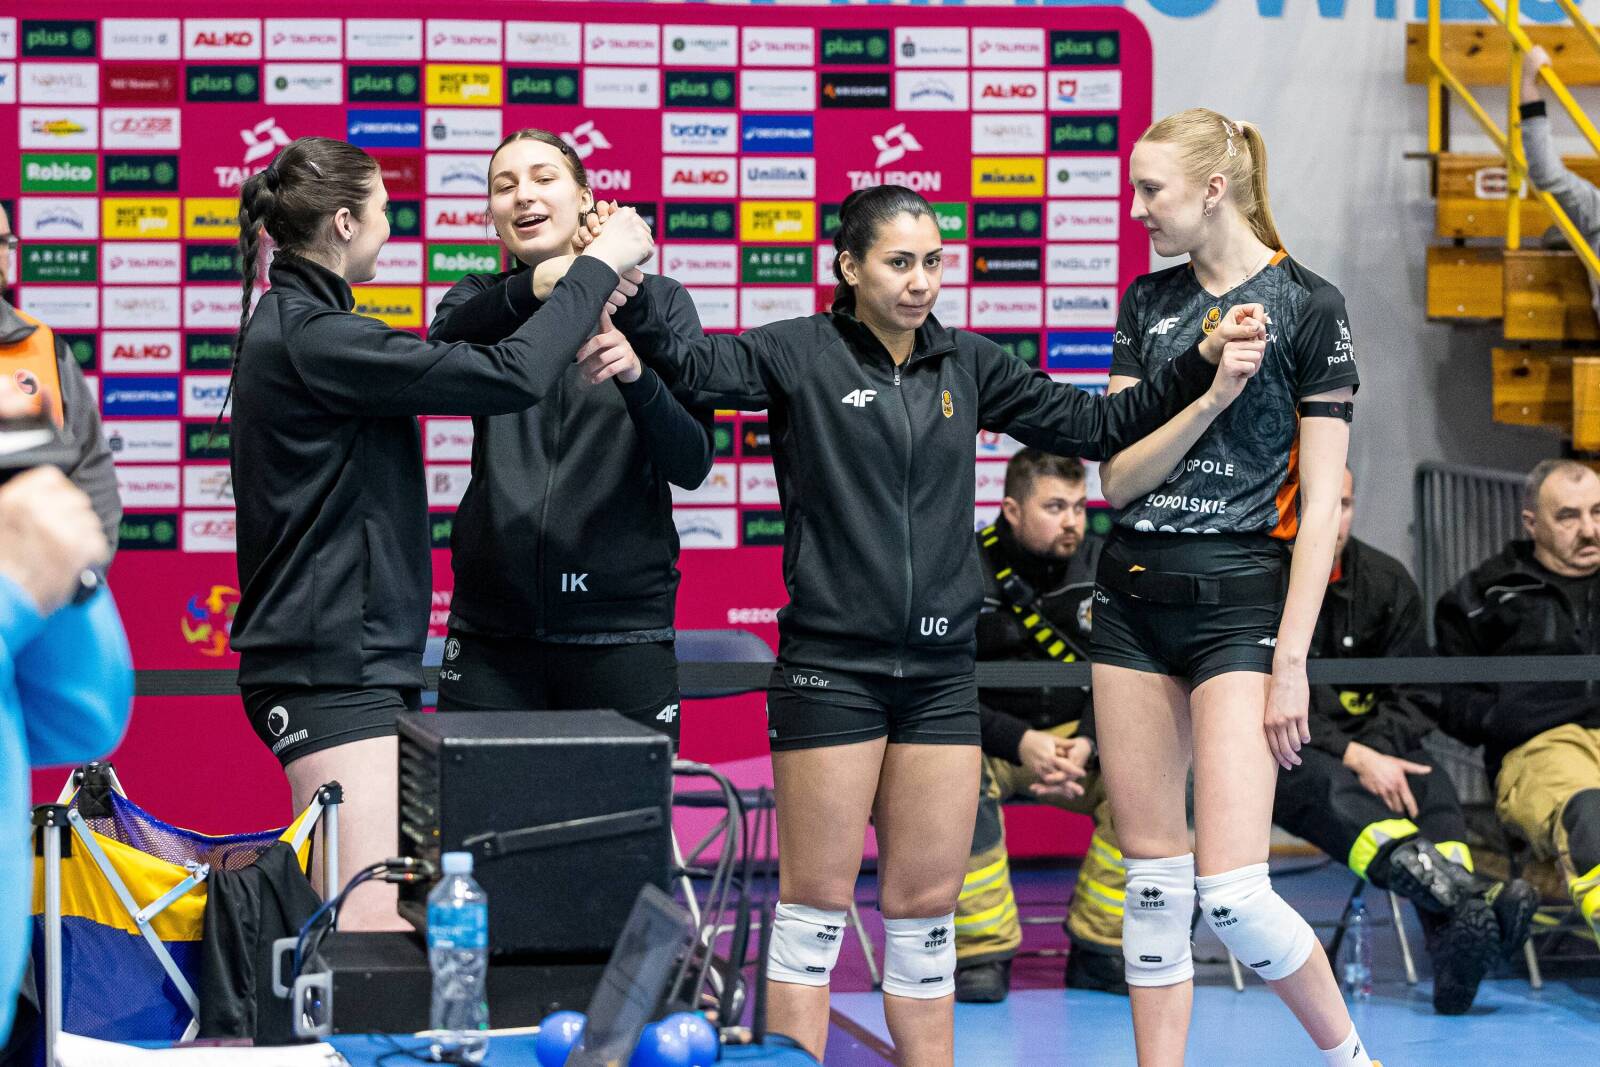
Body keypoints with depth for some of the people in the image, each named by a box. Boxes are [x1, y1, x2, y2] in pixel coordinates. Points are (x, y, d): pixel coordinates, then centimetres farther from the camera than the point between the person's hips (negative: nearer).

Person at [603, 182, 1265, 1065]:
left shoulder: (966, 366, 10)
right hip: (830, 663, -4)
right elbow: (696, 368, -20)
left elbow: (1096, 427, 14)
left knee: (926, 904, 8)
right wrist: (637, 320, -40)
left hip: (940, 669, 4)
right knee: (816, 901, -1)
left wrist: (1202, 372, 2)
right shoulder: (800, 355, -3)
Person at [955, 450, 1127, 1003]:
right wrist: (1020, 743, -27)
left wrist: (1086, 743, -20)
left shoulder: (1104, 568, -2)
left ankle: (1100, 955, -11)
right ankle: (981, 955, -24)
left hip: (1076, 736, 3)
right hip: (986, 744, -3)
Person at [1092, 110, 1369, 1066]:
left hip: (1242, 599, -6)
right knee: (1152, 873, 6)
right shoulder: (1151, 301, 11)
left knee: (1230, 892, -12)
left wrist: (1292, 661, -14)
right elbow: (1117, 475, 3)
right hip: (1135, 594, 6)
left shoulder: (1308, 306, -6)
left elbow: (1321, 502, -9)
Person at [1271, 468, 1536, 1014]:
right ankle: (1471, 896, -61)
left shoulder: (1387, 582, 7)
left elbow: (1416, 697, 8)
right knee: (1331, 789, -37)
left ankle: (1457, 946, -51)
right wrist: (1353, 758, -22)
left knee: (1432, 789, -27)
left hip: (1373, 748, 5)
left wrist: (1374, 751, -13)